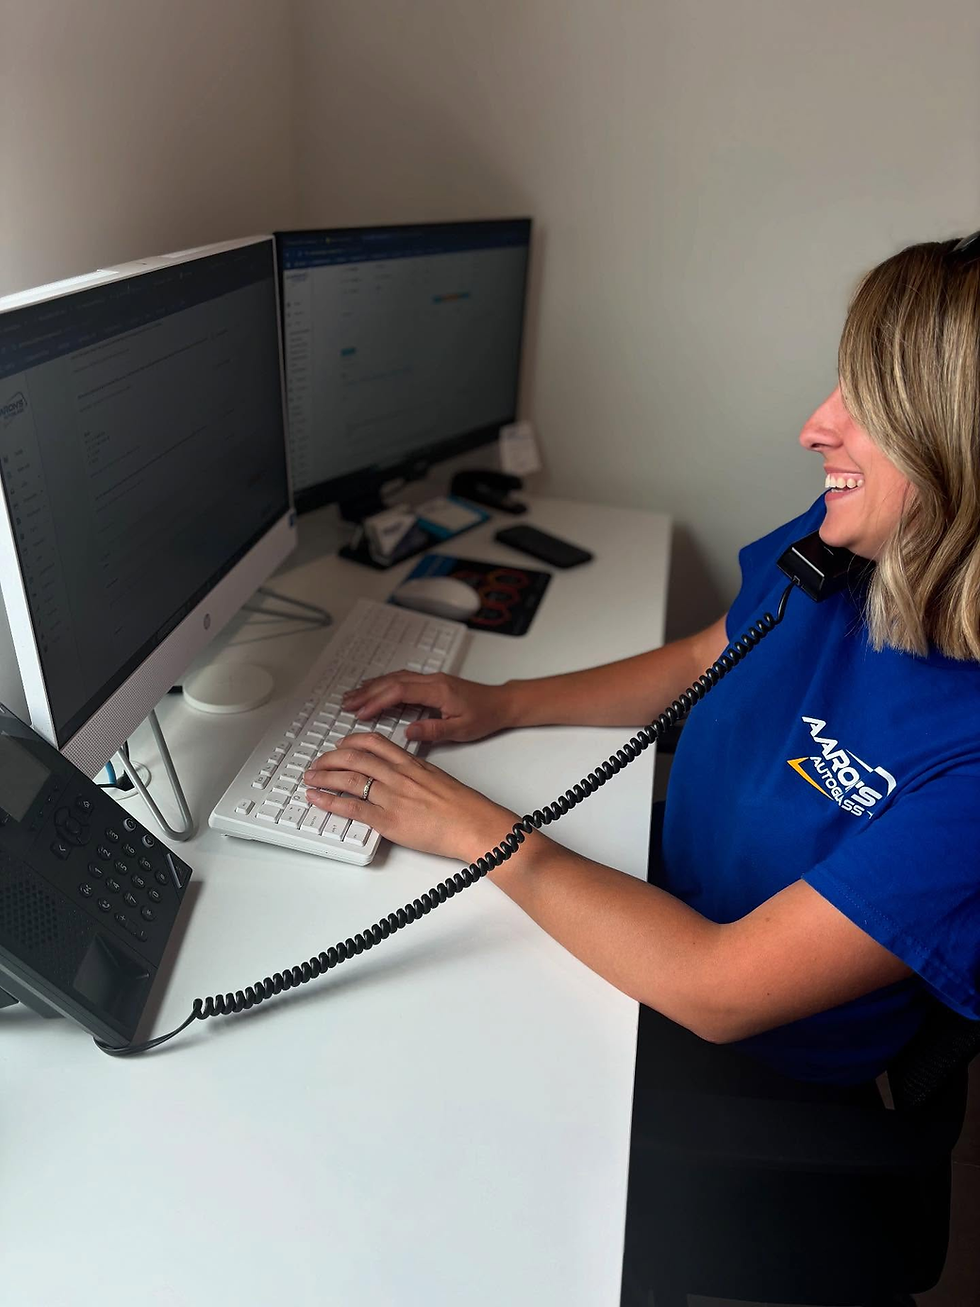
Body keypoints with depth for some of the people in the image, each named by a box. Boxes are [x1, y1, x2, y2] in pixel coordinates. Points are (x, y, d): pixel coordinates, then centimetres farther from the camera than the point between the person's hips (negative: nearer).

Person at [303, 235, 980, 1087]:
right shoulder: (831, 546, -12)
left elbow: (718, 992, -31)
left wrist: (479, 829, -26)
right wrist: (503, 705, -3)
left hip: (756, 1073, -5)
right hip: (665, 894, 5)